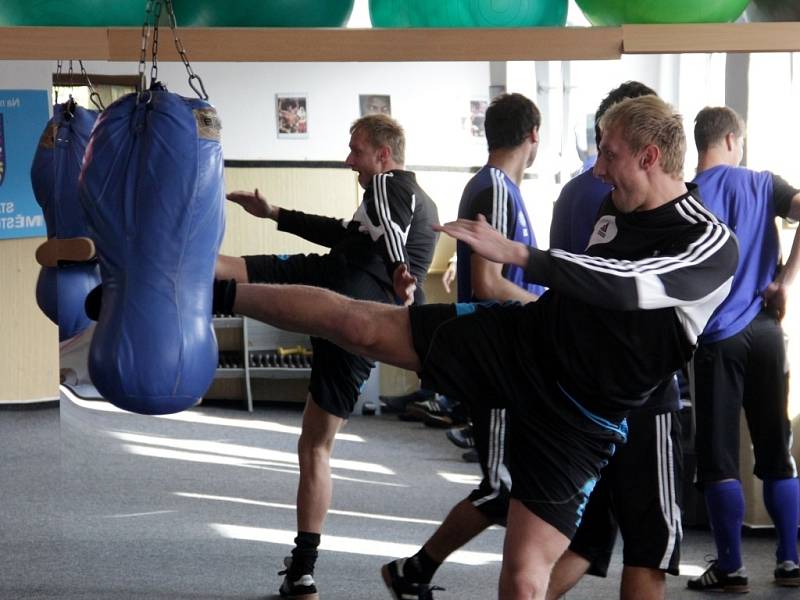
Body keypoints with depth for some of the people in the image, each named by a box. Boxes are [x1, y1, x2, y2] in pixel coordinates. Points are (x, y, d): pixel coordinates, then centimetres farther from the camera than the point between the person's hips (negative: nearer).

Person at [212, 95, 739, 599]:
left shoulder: (712, 247, -18)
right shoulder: (616, 206, 5)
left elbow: (628, 285, -35)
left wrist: (516, 254, -41)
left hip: (580, 412, -5)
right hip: (520, 341, 5)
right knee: (357, 323, -3)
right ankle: (217, 294, 11)